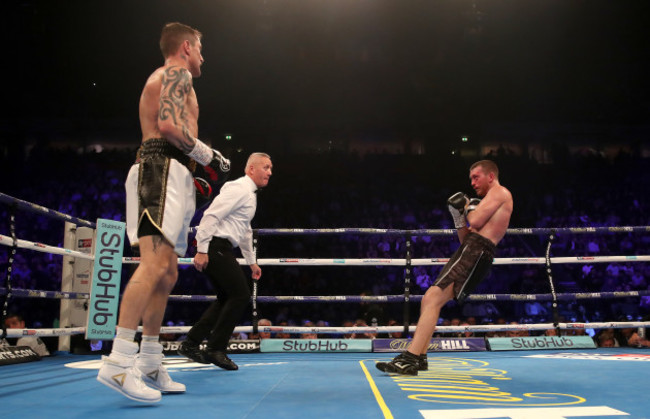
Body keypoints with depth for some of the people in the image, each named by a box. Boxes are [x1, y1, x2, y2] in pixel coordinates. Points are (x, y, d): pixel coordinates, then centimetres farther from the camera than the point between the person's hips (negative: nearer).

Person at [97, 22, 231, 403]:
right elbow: (169, 125, -16)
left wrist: (196, 167, 24)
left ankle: (150, 366, 8)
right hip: (163, 169, -11)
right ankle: (118, 363, -27)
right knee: (155, 264, -22)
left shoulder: (161, 78, 32)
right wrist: (208, 155, -7)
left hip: (163, 176, 11)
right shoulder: (177, 73, 1)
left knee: (167, 274, 6)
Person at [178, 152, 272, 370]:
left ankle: (190, 343, 15)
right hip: (216, 247, -10)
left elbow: (245, 232, 31)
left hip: (221, 250, 10)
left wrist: (251, 261, 32)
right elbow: (211, 215, -20)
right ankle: (215, 349, -2)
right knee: (241, 295, -9)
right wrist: (201, 250, -23)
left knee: (226, 298, 13)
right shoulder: (239, 188, -10)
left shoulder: (250, 194, 23)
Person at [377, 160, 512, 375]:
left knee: (434, 298, -22)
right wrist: (459, 218, 12)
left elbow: (476, 222, -13)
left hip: (476, 250, -11)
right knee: (429, 299, 12)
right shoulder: (490, 202, 31)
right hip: (469, 249, 11)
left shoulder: (499, 191, 3)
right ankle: (419, 357, 14)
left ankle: (410, 359, -30)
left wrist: (470, 210, 7)